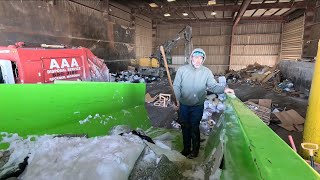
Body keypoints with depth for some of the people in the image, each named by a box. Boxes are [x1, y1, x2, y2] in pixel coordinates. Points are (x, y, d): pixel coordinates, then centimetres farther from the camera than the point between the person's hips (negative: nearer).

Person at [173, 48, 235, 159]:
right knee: (185, 127, 15)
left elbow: (213, 86, -13)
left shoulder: (206, 72, -8)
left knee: (194, 128, 8)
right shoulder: (182, 69, -8)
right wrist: (178, 100, -7)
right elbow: (176, 86, -3)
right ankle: (186, 148, 36)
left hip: (197, 106, -1)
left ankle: (195, 150, 30)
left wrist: (224, 89, -32)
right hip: (183, 105, 2)